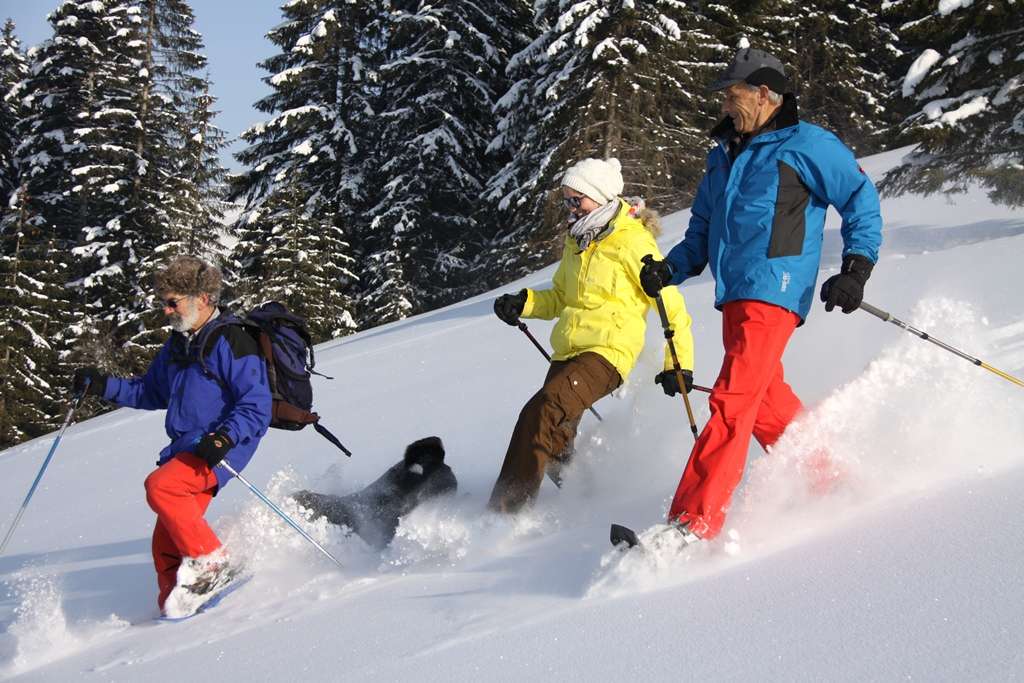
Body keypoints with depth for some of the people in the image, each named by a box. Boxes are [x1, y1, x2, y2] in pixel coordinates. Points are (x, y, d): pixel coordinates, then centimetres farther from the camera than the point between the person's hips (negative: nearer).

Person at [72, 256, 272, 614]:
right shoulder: (177, 345, 16)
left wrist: (224, 437, -30)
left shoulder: (231, 342, -10)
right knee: (167, 543, 3)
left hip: (220, 449, -8)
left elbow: (256, 406, -15)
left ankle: (211, 563, -21)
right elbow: (151, 392, 28)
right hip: (185, 449, 8)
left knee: (160, 486, -29)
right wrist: (104, 386, 14)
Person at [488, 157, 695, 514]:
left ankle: (505, 510, -32)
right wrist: (525, 303, 11)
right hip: (567, 351, 9)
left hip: (607, 351, -9)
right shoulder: (577, 241, 20)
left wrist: (679, 363, -7)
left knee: (543, 411, -27)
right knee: (554, 440, 4)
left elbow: (671, 305, -3)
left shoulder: (633, 241, -4)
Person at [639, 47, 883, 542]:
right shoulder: (723, 157, 21)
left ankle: (694, 525, -21)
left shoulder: (805, 145, -2)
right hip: (733, 297, 9)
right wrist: (670, 269, 10)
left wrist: (856, 268, -10)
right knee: (767, 404, 13)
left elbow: (861, 200, -1)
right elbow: (703, 231, 26)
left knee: (731, 403, -16)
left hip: (773, 292, -9)